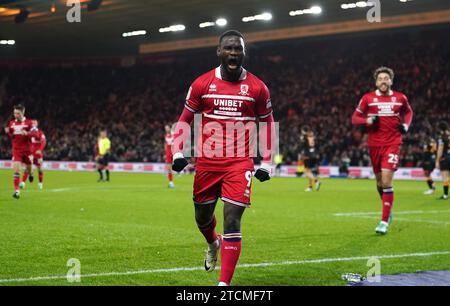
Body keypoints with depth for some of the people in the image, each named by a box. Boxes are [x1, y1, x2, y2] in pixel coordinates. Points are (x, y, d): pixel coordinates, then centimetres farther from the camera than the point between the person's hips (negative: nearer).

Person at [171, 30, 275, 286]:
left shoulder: (257, 88, 0)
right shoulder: (202, 84, 1)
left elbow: (267, 123, 10)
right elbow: (186, 119, 11)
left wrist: (267, 163, 6)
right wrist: (178, 153, 0)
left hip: (240, 164, -2)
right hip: (207, 162, 2)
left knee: (232, 221, -12)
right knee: (203, 217, 16)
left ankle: (224, 283, -8)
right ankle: (214, 243, 52)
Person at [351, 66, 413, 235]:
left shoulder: (400, 98, 2)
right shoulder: (368, 98, 0)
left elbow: (408, 112, 22)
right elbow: (355, 118, 4)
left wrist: (406, 125, 3)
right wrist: (368, 121, -15)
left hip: (393, 143, -2)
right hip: (374, 144, 2)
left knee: (386, 182, -14)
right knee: (380, 182, 11)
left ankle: (384, 221, -11)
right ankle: (388, 211, 36)